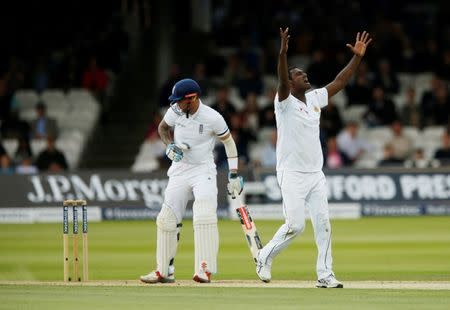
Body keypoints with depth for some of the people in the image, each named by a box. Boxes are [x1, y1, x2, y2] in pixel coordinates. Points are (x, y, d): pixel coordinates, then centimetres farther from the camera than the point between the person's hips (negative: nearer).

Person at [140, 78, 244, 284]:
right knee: (166, 219, 3)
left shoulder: (213, 118, -16)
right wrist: (170, 145, -5)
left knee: (204, 217, -22)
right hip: (179, 171, 5)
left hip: (204, 171, -5)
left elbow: (228, 141, -2)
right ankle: (164, 271, 15)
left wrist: (233, 174, -3)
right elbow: (163, 127, 15)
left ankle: (204, 270, -23)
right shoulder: (176, 111, -6)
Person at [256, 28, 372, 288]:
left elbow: (339, 82, 12)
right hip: (292, 175, -6)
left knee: (323, 223, -1)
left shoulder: (315, 99, 12)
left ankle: (325, 274, 0)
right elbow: (282, 81, -27)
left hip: (315, 175, 6)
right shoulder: (285, 102, -8)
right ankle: (265, 257, 12)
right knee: (295, 225, -11)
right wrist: (282, 53, -44)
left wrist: (358, 57, 4)